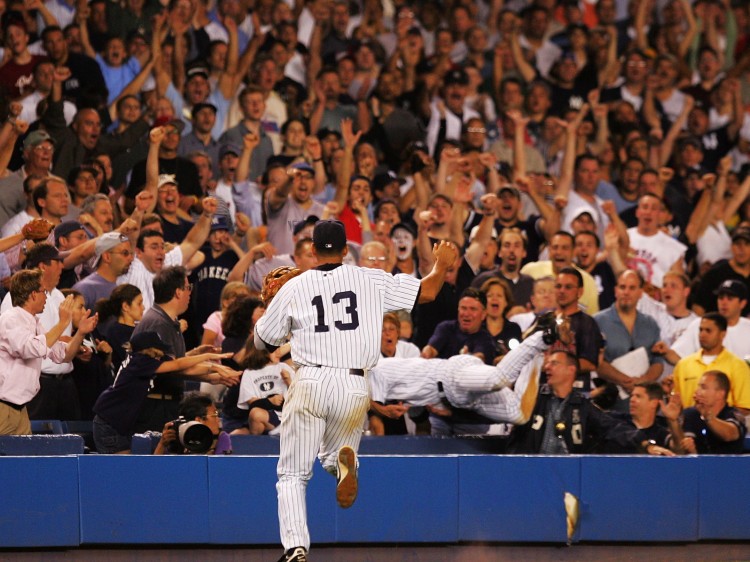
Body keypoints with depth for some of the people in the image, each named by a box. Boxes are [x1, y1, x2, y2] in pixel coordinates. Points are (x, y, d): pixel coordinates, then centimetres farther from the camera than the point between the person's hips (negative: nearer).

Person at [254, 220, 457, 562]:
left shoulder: (293, 288, 5)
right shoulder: (371, 281, 4)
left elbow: (262, 340, 14)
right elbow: (427, 291, 6)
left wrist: (275, 308, 32)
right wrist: (441, 264, 26)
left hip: (311, 383, -1)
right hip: (355, 386, 1)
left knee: (293, 473, 7)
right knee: (331, 457, 23)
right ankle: (344, 459, -17)